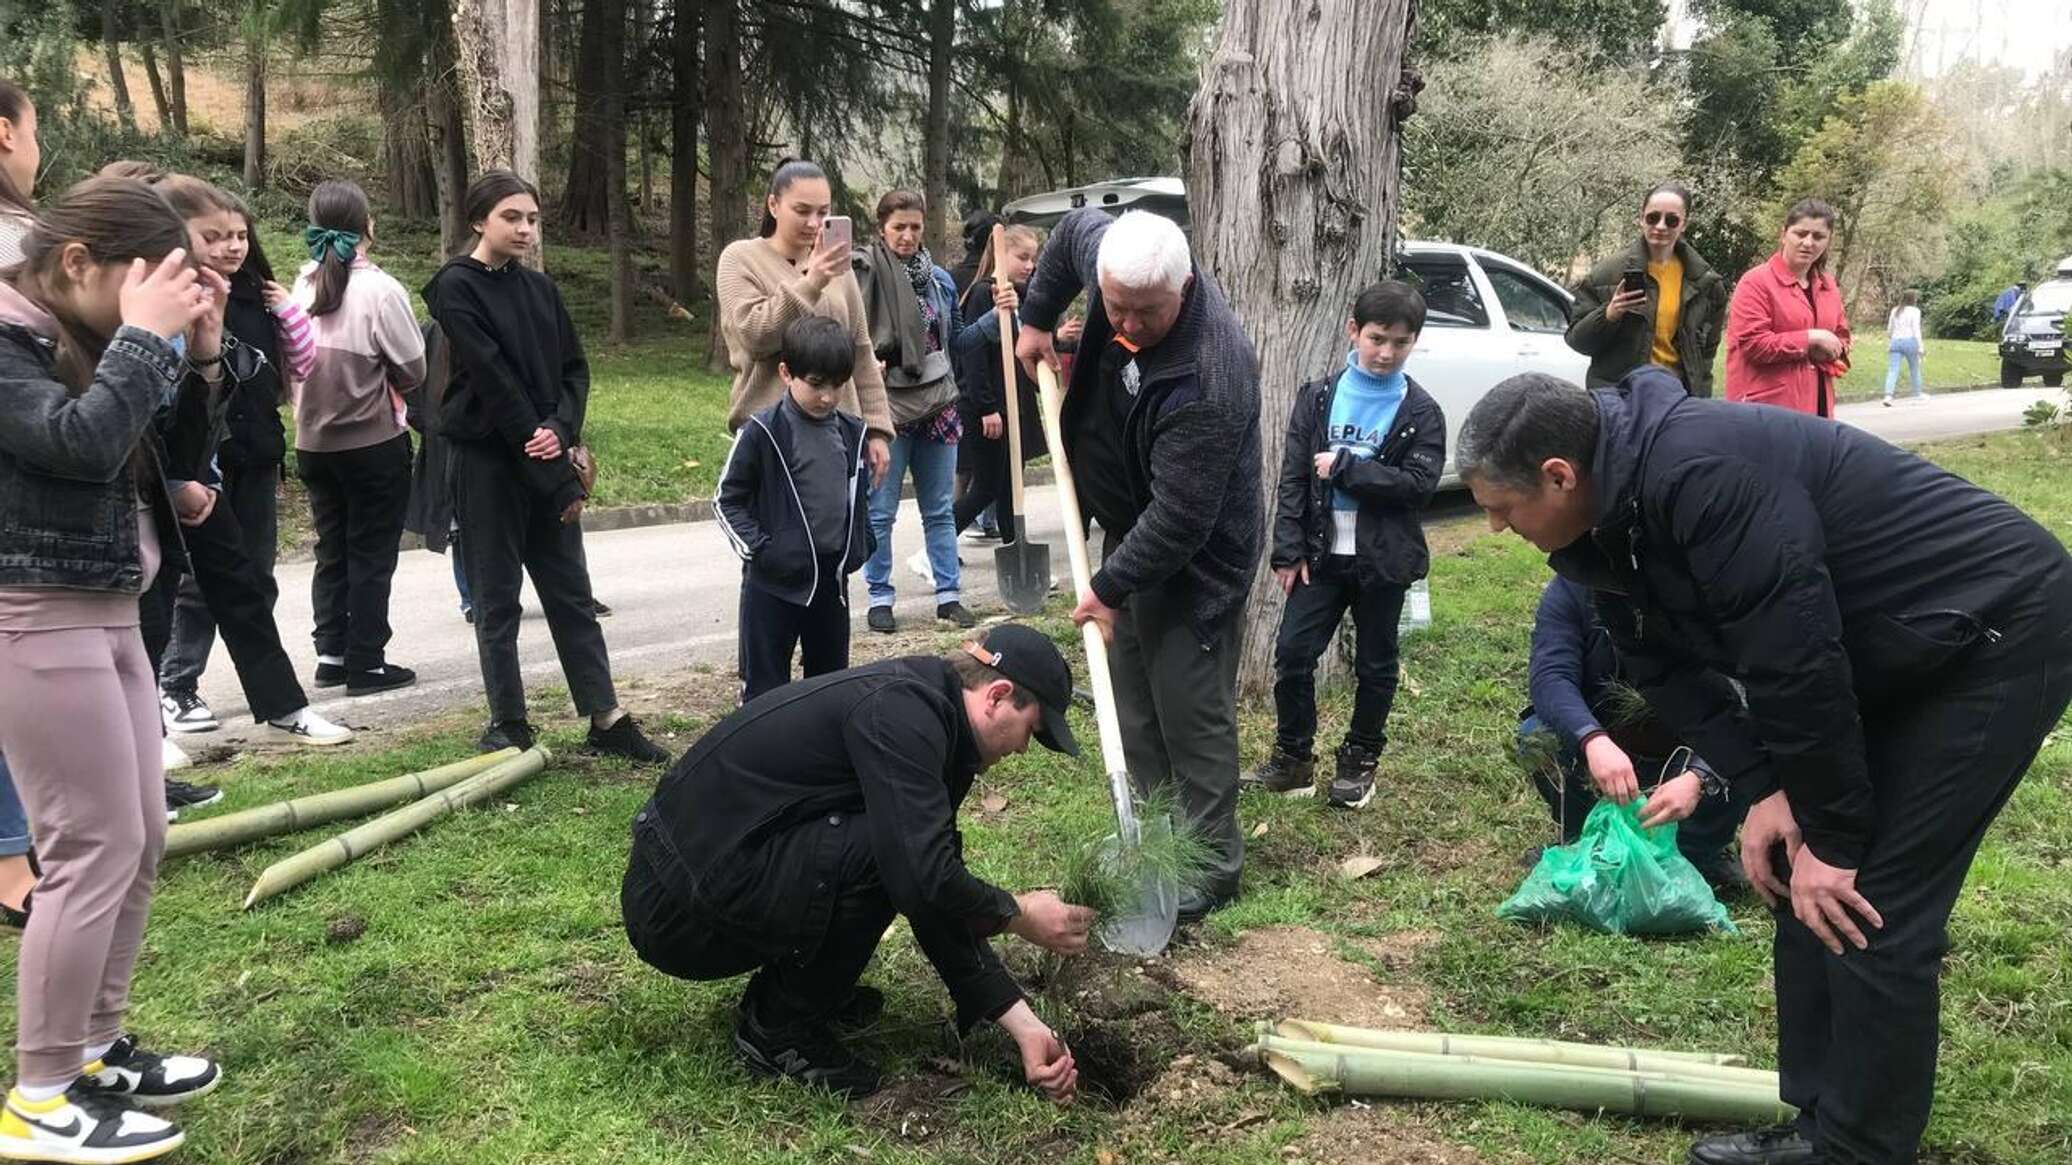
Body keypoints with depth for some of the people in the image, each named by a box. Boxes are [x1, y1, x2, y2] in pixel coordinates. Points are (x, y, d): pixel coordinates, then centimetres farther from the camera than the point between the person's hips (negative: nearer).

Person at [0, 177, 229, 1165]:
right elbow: (82, 443, -28)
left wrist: (194, 351, 3)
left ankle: (95, 1048, 25)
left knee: (140, 839, 12)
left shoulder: (83, 341, 13)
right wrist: (144, 336, -19)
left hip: (104, 614, 9)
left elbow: (170, 450, 16)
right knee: (94, 847, -8)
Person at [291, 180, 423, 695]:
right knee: (372, 554, 5)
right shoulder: (380, 290, -14)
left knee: (332, 549, 16)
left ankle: (331, 654, 20)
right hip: (374, 442, -5)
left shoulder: (303, 286, -2)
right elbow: (412, 370, -8)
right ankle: (366, 663, 9)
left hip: (314, 441, 5)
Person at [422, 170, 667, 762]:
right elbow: (493, 381, -15)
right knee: (497, 598, 3)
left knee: (571, 590, 8)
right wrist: (558, 476, -17)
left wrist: (561, 430, -14)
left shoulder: (540, 288, 10)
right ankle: (508, 723, 14)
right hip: (486, 460, -6)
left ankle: (606, 718, 12)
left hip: (544, 458, 6)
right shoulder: (457, 288, -9)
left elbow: (574, 367, 8)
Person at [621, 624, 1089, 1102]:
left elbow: (941, 897, 11)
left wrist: (1023, 1025, 7)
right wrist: (1016, 915, -9)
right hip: (679, 903, -9)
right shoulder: (899, 709, -20)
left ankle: (780, 988, 15)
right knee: (886, 851, -23)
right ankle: (778, 1027, -4)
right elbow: (921, 878, -29)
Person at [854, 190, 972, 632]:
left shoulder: (939, 279, 10)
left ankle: (949, 595, 18)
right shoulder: (864, 271, -9)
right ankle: (880, 598, 15)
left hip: (936, 404, 5)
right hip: (886, 404, -5)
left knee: (940, 509, 11)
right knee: (880, 511, 3)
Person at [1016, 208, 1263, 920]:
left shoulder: (1208, 380, -36)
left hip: (1196, 560, -8)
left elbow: (1178, 519, -32)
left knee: (1191, 714, -3)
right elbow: (1075, 228, 13)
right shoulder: (1111, 253, -13)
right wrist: (1036, 319, 13)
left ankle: (1212, 865, 10)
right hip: (1130, 532, 9)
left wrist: (1111, 588, -23)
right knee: (1134, 705, 17)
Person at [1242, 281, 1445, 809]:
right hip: (1322, 553, 2)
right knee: (1292, 652, -1)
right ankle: (1293, 758, 14)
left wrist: (1345, 468, -18)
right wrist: (1289, 551, -6)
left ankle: (1359, 760, 26)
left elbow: (1420, 483, -15)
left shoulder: (1421, 412, -4)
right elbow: (1292, 478, -1)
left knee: (1375, 664, 10)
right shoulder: (1317, 398, 0)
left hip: (1383, 560, -1)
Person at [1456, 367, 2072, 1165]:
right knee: (1805, 886, 9)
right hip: (1889, 651, 9)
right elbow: (1670, 666, 3)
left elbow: (1795, 659, -29)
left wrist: (1832, 837, -19)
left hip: (1995, 632, -9)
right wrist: (1761, 791, -8)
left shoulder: (1699, 477, -33)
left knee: (1873, 909, -9)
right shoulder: (1606, 518, -3)